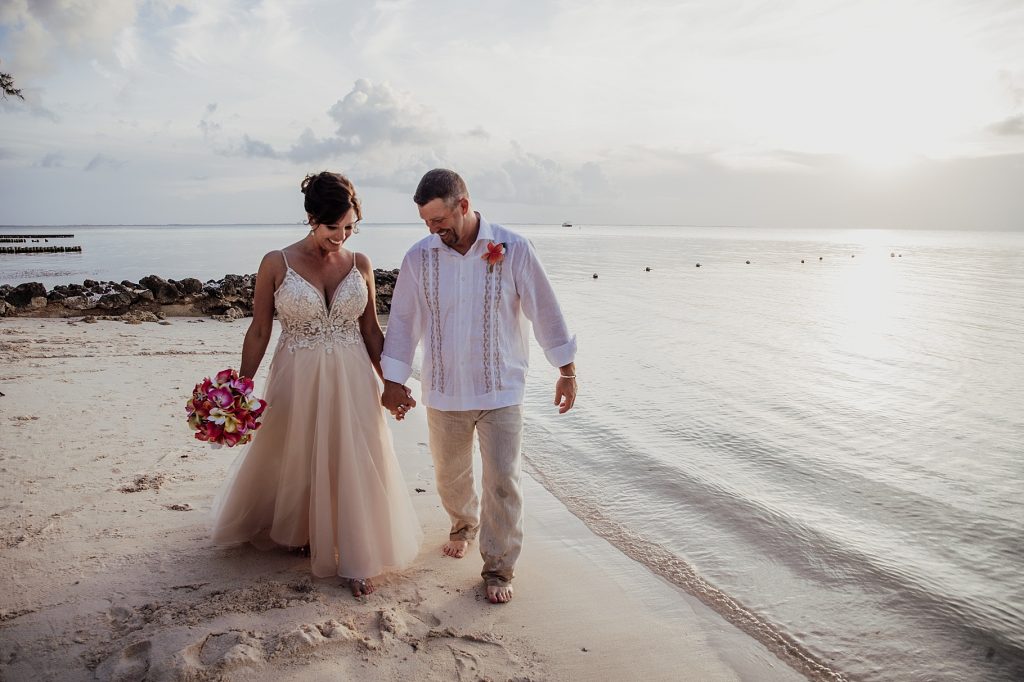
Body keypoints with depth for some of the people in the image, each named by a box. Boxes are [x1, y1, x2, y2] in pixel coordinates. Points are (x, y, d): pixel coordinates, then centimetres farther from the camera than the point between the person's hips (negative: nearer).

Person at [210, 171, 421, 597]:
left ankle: (354, 559, 21)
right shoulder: (277, 264, -7)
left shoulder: (360, 265, 0)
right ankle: (294, 532, 44)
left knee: (353, 467, 5)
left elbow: (371, 330, 7)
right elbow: (259, 332, -2)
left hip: (352, 381, 2)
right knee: (294, 463, 15)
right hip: (297, 381, -1)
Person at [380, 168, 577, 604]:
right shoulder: (419, 258, -4)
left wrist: (566, 370, 1)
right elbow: (402, 320, 4)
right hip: (444, 392, 3)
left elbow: (543, 310, -3)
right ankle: (463, 526, 49)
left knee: (502, 482, -1)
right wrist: (393, 381, 4)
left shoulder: (513, 250, -10)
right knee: (450, 477, 18)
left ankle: (498, 568, 17)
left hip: (500, 391, -2)